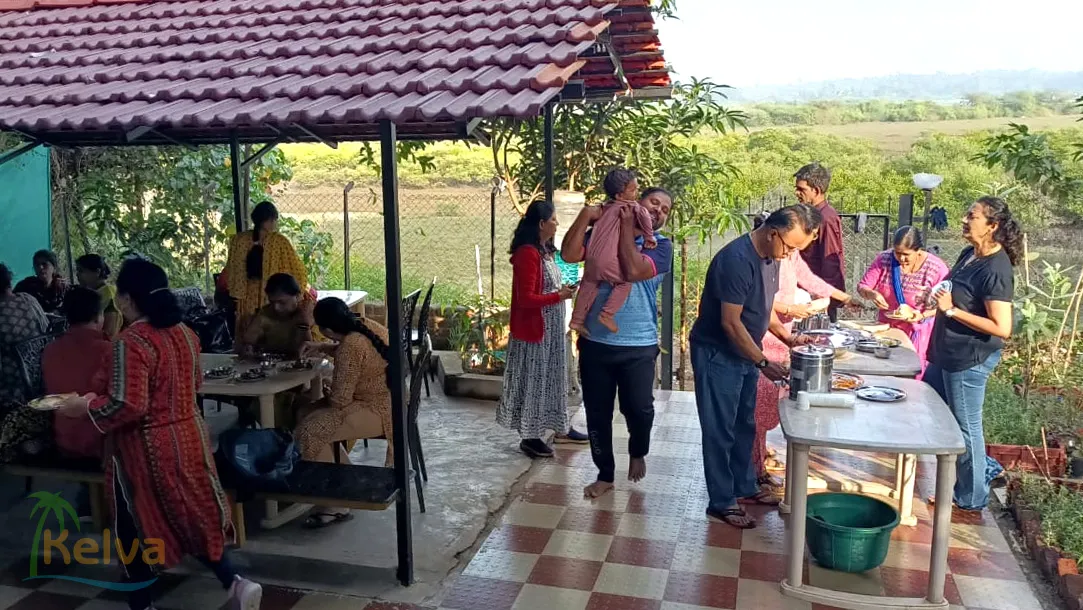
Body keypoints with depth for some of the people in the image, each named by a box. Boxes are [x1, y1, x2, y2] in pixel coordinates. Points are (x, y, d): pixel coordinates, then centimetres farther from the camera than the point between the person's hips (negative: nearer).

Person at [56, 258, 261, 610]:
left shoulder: (130, 342, -20)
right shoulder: (185, 334, 3)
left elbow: (128, 407, -24)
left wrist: (86, 406, -10)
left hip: (145, 448, -7)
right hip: (187, 437, 7)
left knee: (136, 527, 12)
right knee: (192, 514, 18)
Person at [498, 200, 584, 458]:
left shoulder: (544, 250, 10)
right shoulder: (527, 253, -20)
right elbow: (526, 298, -23)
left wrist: (563, 290, 2)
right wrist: (559, 296, -20)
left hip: (551, 328, 10)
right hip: (534, 329, -10)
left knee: (552, 377, 18)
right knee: (533, 380, 1)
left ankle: (560, 426, 31)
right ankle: (529, 436, 12)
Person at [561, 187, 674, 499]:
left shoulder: (661, 246, -1)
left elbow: (633, 271, -20)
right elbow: (569, 254, -11)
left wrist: (626, 225, -12)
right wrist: (585, 215, -14)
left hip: (638, 346, -2)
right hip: (595, 342, 2)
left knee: (639, 409, -3)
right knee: (597, 413, 9)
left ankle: (638, 453, 31)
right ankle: (605, 474, 27)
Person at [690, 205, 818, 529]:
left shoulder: (770, 256, 2)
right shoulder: (736, 259, -27)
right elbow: (730, 322, -26)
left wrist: (787, 337, 2)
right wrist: (763, 362, -22)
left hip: (745, 354, 9)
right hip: (717, 356, -9)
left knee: (744, 425, 19)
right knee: (720, 430, 1)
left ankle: (745, 485, 34)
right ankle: (721, 502, 12)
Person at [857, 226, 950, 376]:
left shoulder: (936, 268, -14)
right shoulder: (884, 259, -7)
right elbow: (862, 286, -4)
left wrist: (922, 316, -26)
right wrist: (872, 294, -26)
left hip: (918, 333, -2)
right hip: (887, 328, 2)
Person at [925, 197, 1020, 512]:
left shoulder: (995, 270, -22)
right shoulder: (969, 255, 4)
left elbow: (1002, 328, -26)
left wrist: (952, 309, -24)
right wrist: (939, 298, 2)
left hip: (971, 359, -10)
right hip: (947, 352, 10)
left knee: (965, 427, 4)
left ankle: (971, 499, 23)